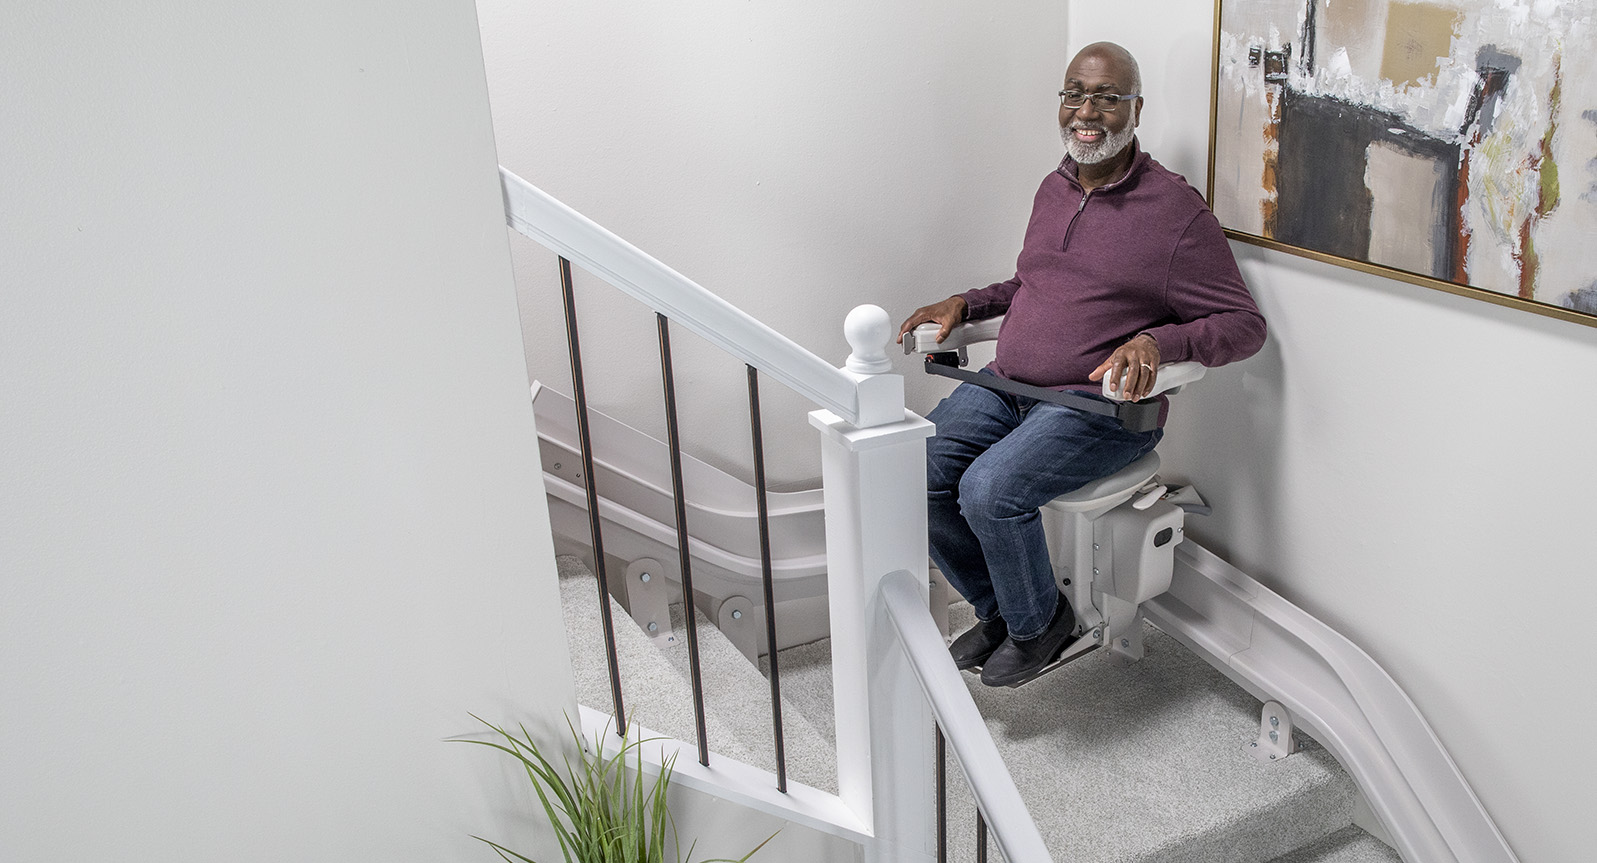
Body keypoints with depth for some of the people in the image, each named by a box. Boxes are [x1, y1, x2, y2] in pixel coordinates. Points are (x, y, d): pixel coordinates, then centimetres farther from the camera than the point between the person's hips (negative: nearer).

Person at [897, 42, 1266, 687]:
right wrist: (965, 304, 12)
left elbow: (1243, 324, -8)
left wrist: (1157, 341, -25)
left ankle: (1039, 623, 2)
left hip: (1099, 405, -7)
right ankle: (997, 608, 11)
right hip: (1003, 386, 7)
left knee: (989, 490, -28)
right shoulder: (1053, 189, 14)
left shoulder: (1175, 209, -8)